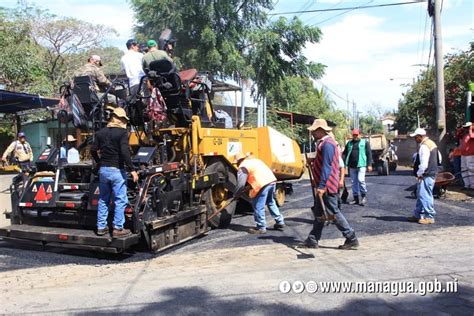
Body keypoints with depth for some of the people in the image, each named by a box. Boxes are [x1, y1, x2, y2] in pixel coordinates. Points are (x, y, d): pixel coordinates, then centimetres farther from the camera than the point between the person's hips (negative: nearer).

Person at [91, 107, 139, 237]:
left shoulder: (101, 132, 10)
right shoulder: (122, 132, -10)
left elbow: (93, 150, 11)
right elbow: (125, 152, -20)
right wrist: (132, 170, -18)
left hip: (103, 169, 7)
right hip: (117, 170, -6)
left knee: (103, 199, 15)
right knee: (120, 200, 0)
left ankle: (101, 227, 20)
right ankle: (118, 228, 0)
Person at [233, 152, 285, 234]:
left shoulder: (242, 167, 0)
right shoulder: (254, 160, 26)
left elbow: (241, 184, -7)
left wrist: (236, 195, 7)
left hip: (263, 184, -9)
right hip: (271, 179, 9)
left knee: (258, 207, 3)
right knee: (271, 203, 24)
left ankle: (261, 228, 10)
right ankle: (280, 223, 31)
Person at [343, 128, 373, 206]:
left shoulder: (365, 143, 5)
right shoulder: (349, 143, 15)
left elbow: (369, 154, 0)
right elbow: (345, 154, 13)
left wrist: (369, 165, -8)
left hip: (361, 165, -4)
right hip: (352, 166, 4)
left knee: (361, 180, -16)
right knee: (354, 182, 8)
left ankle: (364, 196, 2)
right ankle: (356, 198, 16)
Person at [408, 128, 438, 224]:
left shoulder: (424, 146, -17)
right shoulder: (431, 143, 16)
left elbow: (424, 163, -24)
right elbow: (438, 159, 22)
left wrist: (419, 174, -13)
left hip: (426, 175, -11)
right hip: (432, 172, 11)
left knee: (425, 196, -6)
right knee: (420, 195, 16)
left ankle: (429, 217, 0)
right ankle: (417, 215, 24)